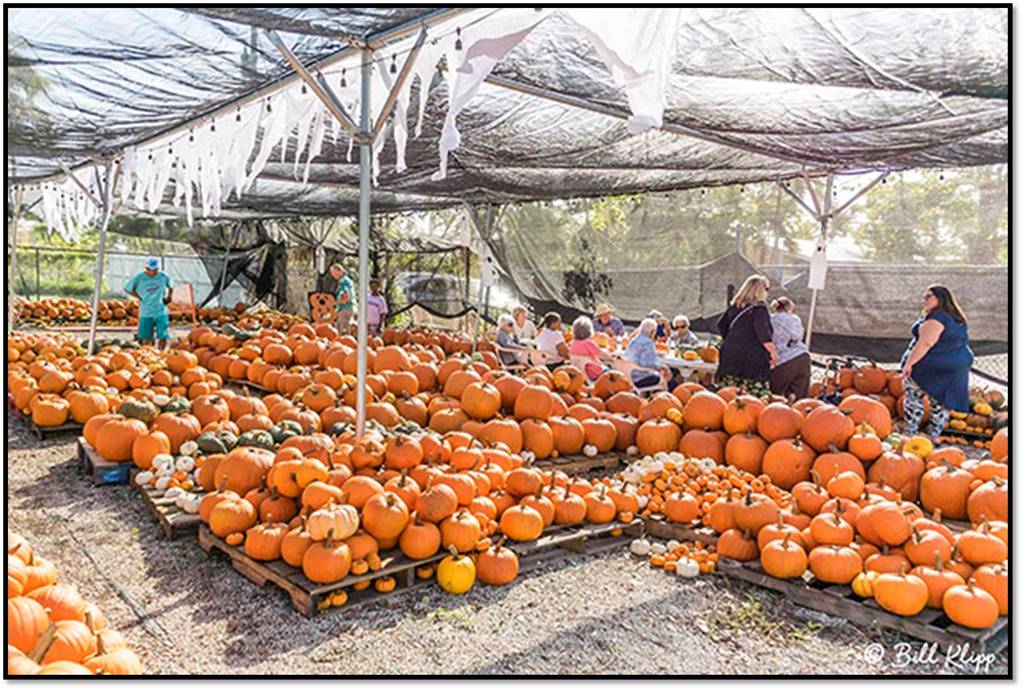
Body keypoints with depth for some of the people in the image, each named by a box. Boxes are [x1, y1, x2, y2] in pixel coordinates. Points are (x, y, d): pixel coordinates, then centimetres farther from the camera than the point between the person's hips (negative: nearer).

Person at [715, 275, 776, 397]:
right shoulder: (759, 308, -5)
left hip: (730, 354, 7)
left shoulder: (734, 306, 14)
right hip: (753, 356, -6)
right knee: (757, 396, -7)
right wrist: (772, 352, -10)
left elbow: (722, 326, 21)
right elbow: (762, 332, -14)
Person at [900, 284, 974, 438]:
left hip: (933, 367, -9)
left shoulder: (937, 318, -20)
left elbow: (925, 343, -26)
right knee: (941, 401, 15)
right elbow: (963, 340, 19)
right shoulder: (958, 319, 11)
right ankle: (933, 434, 23)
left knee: (914, 396, 3)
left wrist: (909, 363, -24)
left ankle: (910, 433, 7)